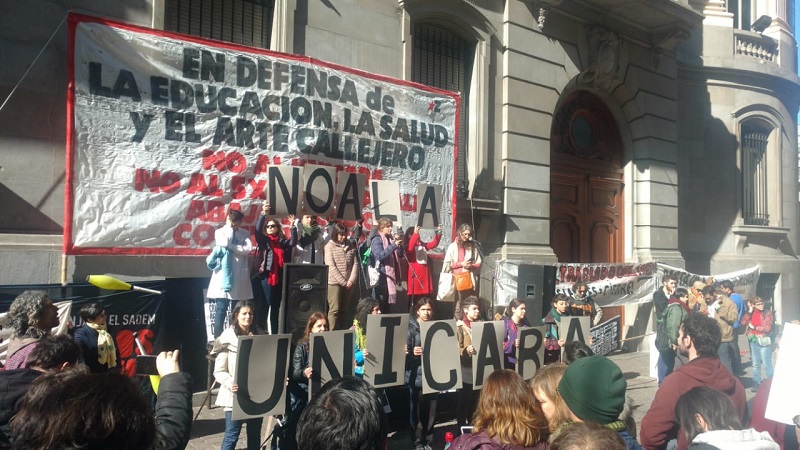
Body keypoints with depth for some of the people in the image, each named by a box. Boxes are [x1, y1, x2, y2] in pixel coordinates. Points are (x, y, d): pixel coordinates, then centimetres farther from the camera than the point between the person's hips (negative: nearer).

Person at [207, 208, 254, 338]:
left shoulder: (245, 233, 9)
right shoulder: (220, 232, 6)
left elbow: (248, 249, -7)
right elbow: (225, 243, -14)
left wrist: (230, 246, -12)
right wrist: (230, 229, -4)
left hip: (240, 276, 2)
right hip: (223, 275, -2)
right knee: (221, 309, -3)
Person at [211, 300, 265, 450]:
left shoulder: (260, 336, 7)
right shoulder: (227, 339, -7)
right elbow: (219, 372, -8)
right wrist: (230, 383, -26)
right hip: (235, 395, -4)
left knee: (255, 434, 15)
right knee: (232, 435, 0)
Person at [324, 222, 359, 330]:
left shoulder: (350, 246, 10)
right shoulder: (329, 246, -2)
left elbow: (355, 264, 7)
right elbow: (331, 267, -9)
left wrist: (351, 280, -6)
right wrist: (343, 282, -12)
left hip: (348, 284, 4)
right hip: (334, 283, -4)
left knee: (343, 310, 10)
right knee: (334, 310, -5)